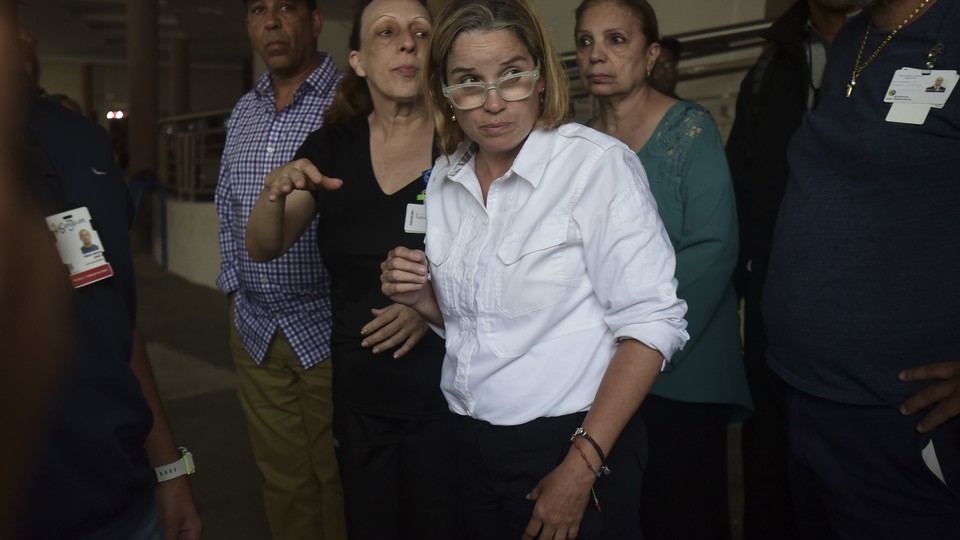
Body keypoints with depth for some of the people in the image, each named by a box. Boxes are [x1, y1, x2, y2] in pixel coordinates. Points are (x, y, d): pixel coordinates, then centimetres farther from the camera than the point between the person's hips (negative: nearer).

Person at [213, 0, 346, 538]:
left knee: (340, 484, 9)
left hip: (329, 332, -5)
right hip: (254, 332, 6)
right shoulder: (243, 113, 12)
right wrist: (235, 288, 15)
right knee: (283, 481, 16)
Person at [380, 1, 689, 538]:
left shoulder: (598, 162, -16)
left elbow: (652, 322, -18)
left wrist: (582, 465, -19)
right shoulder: (444, 180, 3)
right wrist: (425, 300, -6)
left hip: (575, 447, -5)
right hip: (475, 450, 6)